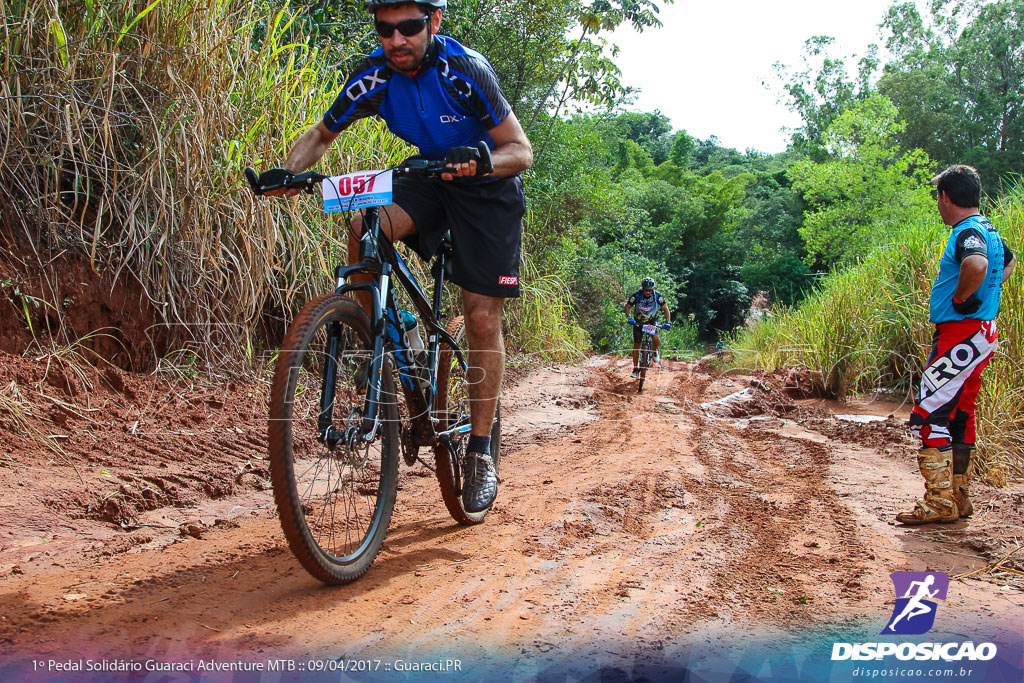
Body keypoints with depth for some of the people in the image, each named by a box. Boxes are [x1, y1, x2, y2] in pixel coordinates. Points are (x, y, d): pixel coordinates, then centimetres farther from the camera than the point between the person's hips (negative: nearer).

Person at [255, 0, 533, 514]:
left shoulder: (465, 70, -26)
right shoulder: (374, 76, -15)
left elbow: (521, 151, -23)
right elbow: (322, 135, -1)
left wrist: (480, 158, -44)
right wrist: (290, 171, -22)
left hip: (488, 187, -3)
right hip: (429, 175, 4)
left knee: (481, 316, -9)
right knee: (366, 228, -28)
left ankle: (480, 452, 3)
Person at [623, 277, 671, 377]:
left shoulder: (657, 296, -20)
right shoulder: (636, 295, -22)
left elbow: (665, 309, -14)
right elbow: (627, 307, -14)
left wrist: (668, 322, -26)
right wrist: (629, 317, -32)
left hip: (652, 322, 0)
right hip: (638, 322, 0)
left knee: (657, 340, -25)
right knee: (636, 345, -4)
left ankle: (655, 350, 11)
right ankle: (635, 369, 7)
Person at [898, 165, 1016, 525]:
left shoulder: (968, 232, -16)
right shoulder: (987, 230, 15)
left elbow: (977, 265, -40)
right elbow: (1009, 261, 37)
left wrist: (961, 297, -22)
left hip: (961, 336, -10)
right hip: (978, 335, 10)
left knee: (928, 414, -10)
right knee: (959, 415, 15)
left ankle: (939, 502, -8)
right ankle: (959, 498, 23)